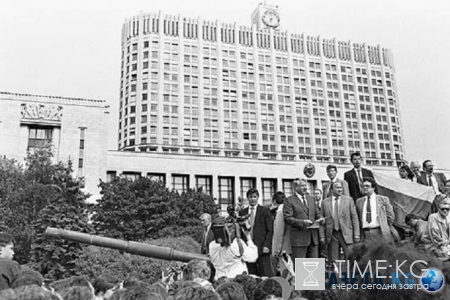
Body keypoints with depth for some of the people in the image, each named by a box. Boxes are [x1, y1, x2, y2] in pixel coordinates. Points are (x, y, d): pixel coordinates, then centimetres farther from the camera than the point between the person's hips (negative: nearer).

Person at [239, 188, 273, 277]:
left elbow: (270, 230, 1)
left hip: (262, 248, -2)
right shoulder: (242, 212, 12)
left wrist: (266, 245, -9)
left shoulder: (265, 211, 4)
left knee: (266, 275, -5)